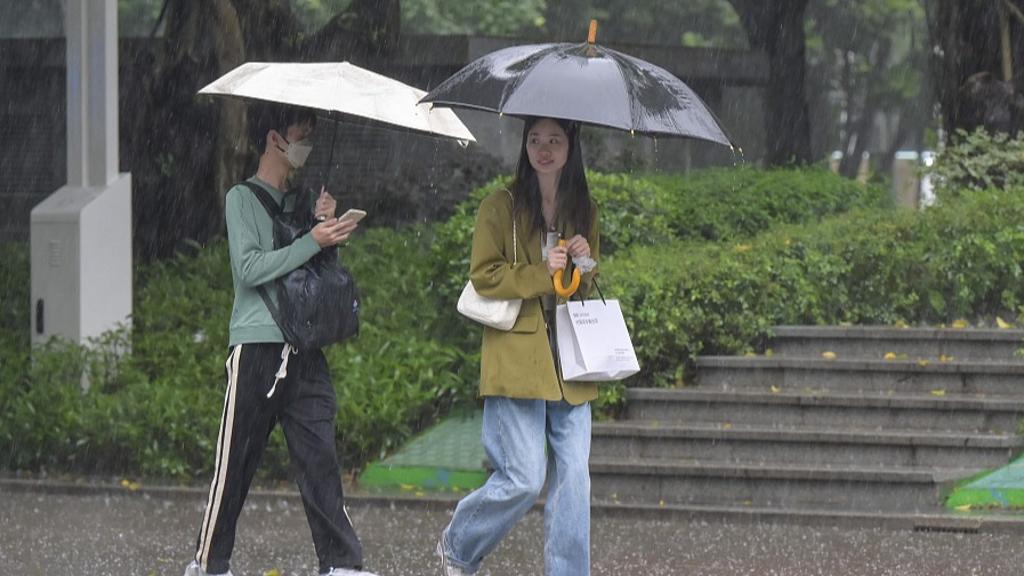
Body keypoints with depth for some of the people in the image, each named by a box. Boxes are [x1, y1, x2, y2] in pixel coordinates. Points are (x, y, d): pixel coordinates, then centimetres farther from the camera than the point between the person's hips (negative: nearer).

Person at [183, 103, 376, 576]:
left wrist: (326, 224, 0)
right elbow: (250, 268, -13)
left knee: (319, 456, -3)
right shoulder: (242, 199, 0)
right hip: (256, 346, -5)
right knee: (235, 463, 0)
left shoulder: (300, 200, 18)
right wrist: (312, 241, -16)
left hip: (303, 347, 5)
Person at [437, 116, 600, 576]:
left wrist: (585, 266, 1)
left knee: (573, 477, -3)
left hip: (568, 364, 5)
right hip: (516, 361, -5)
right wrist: (541, 274, -16)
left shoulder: (583, 211, 14)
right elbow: (484, 276, -6)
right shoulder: (501, 207, 0)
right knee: (524, 478, -8)